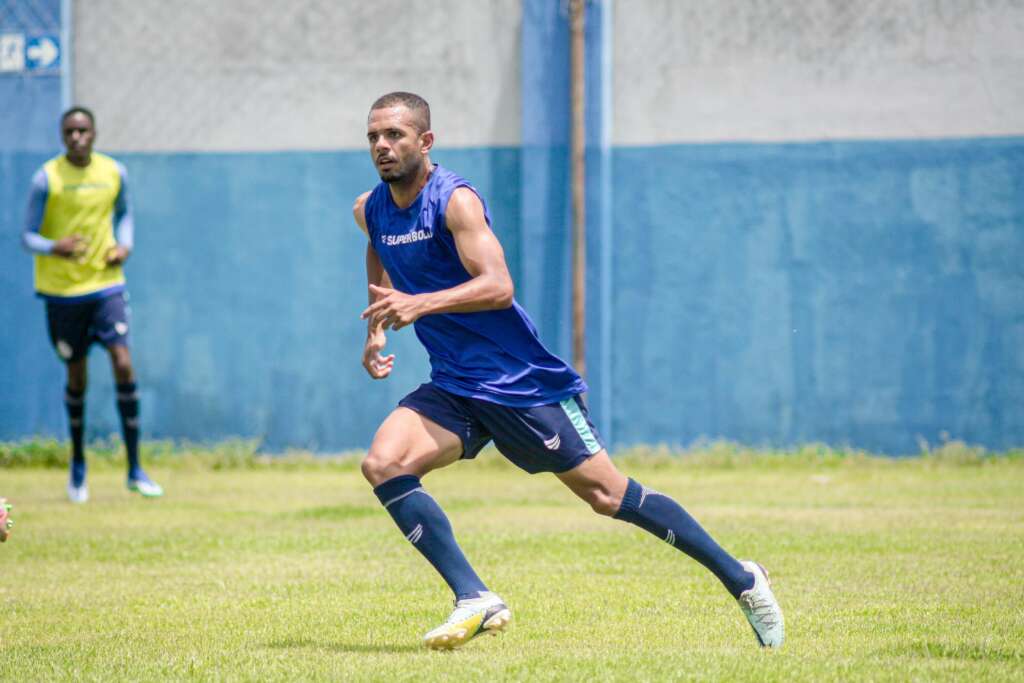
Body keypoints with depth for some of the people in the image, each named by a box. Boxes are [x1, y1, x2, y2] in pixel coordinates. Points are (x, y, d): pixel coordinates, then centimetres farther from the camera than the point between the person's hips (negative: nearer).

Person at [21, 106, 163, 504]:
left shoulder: (113, 172, 1)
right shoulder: (46, 178, -9)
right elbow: (28, 236, -6)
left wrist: (125, 245, 0)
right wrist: (54, 248, -28)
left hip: (106, 284, 2)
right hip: (62, 290, -2)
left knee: (123, 365, -12)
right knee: (76, 377, 6)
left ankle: (134, 470, -5)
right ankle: (77, 464, 28)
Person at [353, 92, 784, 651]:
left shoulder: (455, 200, -16)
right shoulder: (369, 211, 6)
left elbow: (498, 286, -26)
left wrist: (419, 304, -37)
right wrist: (376, 331, 17)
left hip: (523, 381, -7)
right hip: (454, 389, 7)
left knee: (608, 496, -3)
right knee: (382, 464, -17)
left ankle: (739, 578, 12)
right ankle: (475, 601, -15)